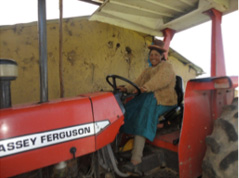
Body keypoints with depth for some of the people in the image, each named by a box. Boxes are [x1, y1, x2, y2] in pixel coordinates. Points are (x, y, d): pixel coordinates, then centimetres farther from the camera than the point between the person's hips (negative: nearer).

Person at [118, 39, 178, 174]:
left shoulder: (166, 66, 3)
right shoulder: (147, 71, 27)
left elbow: (160, 79, -20)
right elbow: (138, 83, 15)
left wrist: (146, 87, -38)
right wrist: (127, 89, -6)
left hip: (162, 101, -7)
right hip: (147, 99, 7)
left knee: (142, 118, -31)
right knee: (128, 111, -20)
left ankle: (136, 161, -34)